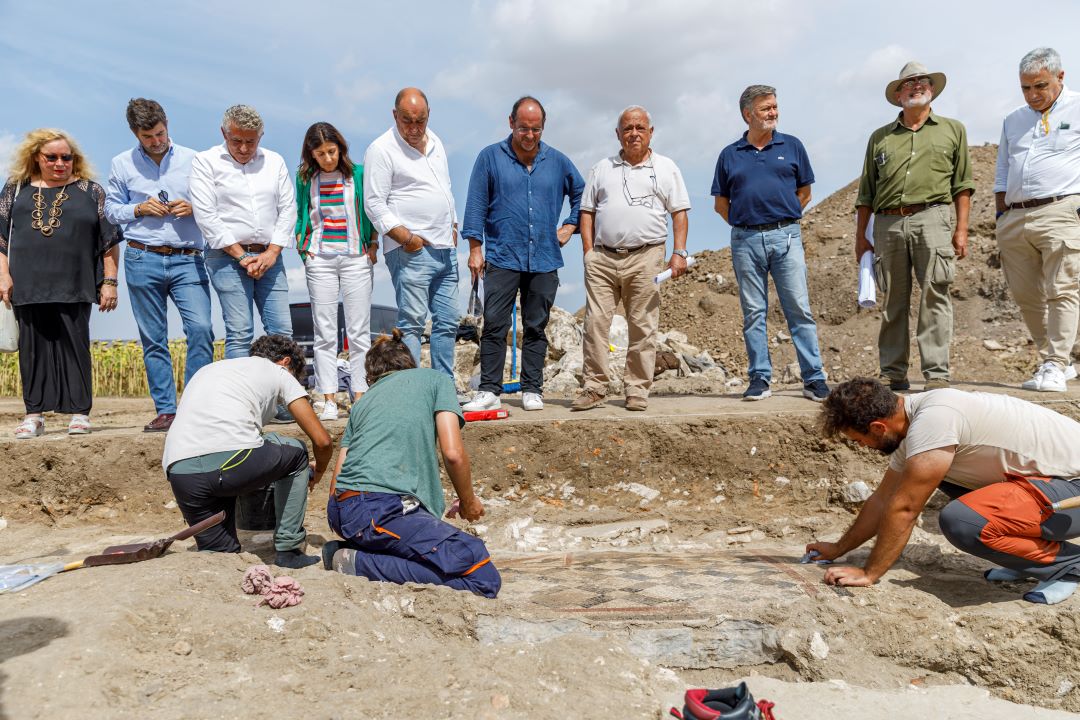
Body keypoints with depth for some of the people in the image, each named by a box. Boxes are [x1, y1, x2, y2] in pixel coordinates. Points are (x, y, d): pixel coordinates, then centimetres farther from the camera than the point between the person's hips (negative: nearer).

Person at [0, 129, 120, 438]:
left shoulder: (90, 191, 8)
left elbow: (110, 240, 5)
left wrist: (109, 282, -1)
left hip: (74, 287, -2)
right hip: (28, 285, 2)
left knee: (75, 345, -1)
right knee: (32, 347, 4)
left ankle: (80, 413, 7)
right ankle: (34, 415, 11)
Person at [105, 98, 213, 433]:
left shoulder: (192, 160, 8)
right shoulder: (122, 164, 10)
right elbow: (110, 210, 12)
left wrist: (193, 208, -9)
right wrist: (139, 209, -6)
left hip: (187, 259, -1)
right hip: (143, 259, 1)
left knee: (201, 328, -15)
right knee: (153, 339, 4)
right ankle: (165, 411, 10)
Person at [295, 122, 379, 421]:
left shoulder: (358, 174, 2)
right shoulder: (305, 178, 7)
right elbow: (298, 214, 16)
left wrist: (373, 246, 1)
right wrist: (302, 246, 4)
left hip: (356, 258, -1)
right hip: (319, 260, 1)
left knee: (359, 331, 0)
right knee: (324, 332, 1)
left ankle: (360, 396, 6)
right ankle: (329, 399, 4)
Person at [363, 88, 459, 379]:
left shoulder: (435, 141, 16)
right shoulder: (382, 149, -7)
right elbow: (374, 204, -11)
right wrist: (407, 238, -16)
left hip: (445, 249, 8)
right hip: (411, 253, -7)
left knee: (447, 322, 9)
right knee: (412, 322, -9)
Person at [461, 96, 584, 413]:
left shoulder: (557, 161, 10)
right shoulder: (490, 157, 3)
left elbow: (581, 194, 24)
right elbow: (476, 205, 2)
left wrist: (570, 226, 13)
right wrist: (475, 249, -3)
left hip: (544, 260, 2)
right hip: (502, 258, -2)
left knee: (536, 328, 6)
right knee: (494, 325, -6)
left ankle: (532, 391, 13)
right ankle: (489, 391, 0)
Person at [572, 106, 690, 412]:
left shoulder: (666, 168, 12)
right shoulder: (602, 169, 17)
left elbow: (679, 212, 8)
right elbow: (587, 211, 15)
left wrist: (679, 253, -3)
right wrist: (588, 250, 3)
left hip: (645, 258, -1)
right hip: (602, 258, 2)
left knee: (643, 327, 0)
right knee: (595, 323, -3)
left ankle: (637, 390, 8)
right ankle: (594, 387, 5)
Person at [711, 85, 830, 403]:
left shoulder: (792, 146, 11)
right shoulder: (730, 155, 10)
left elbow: (804, 192, 15)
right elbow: (721, 202, 14)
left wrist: (783, 218, 7)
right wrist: (744, 223, 6)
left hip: (785, 236, -1)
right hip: (745, 241, 1)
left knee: (800, 309, -3)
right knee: (753, 313, 4)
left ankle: (814, 379, 1)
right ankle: (760, 378, 11)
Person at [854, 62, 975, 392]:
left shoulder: (952, 130, 17)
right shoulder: (880, 137, 19)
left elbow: (962, 183, 11)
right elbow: (866, 192, 18)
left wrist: (961, 229, 1)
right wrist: (860, 235, 11)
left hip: (932, 218, -1)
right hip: (888, 224, 2)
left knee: (935, 297, -8)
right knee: (892, 302, 2)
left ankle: (937, 373, -6)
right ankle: (893, 373, 7)